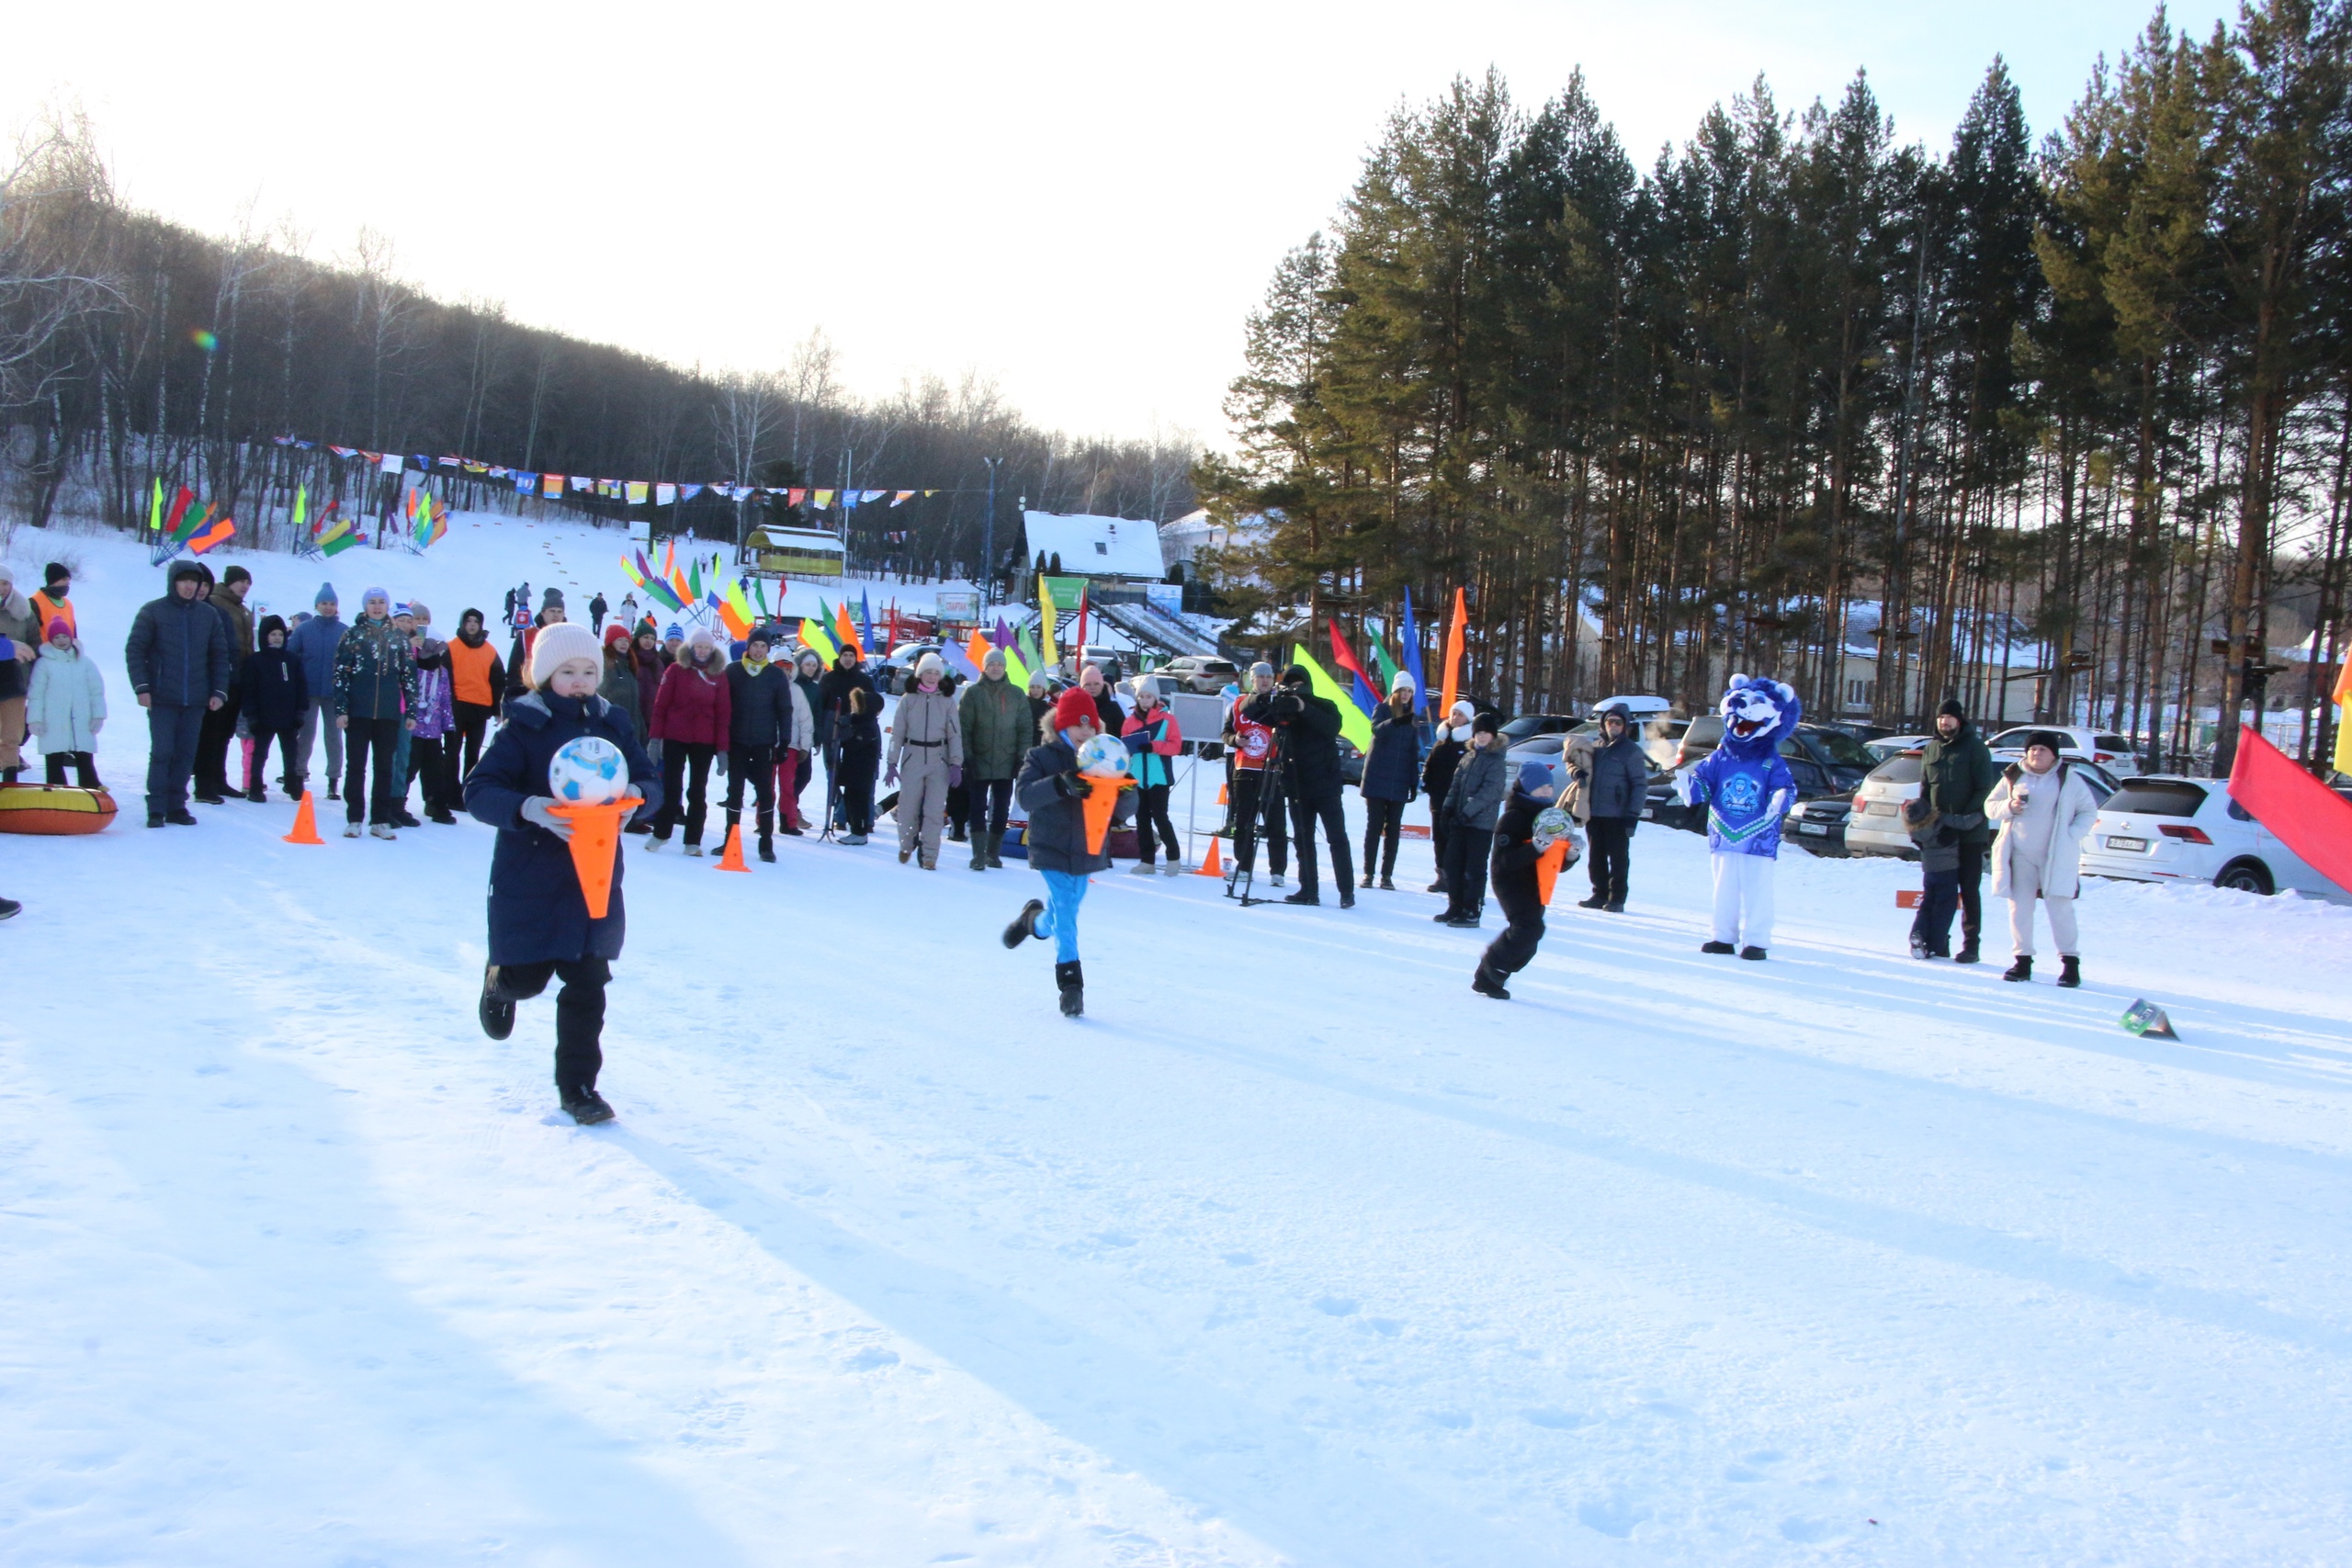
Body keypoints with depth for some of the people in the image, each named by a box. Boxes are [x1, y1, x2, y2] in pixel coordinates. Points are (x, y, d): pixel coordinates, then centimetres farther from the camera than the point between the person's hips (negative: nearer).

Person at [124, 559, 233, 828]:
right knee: (161, 752, -5)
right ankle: (156, 808, 0)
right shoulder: (152, 611, 1)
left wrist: (219, 691, 3)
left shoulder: (209, 614, 9)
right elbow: (134, 650, -1)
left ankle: (176, 806, 13)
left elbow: (220, 655, 12)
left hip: (195, 700, 3)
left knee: (186, 754, 5)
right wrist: (142, 687, -10)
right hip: (162, 698, -3)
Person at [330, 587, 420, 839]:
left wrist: (411, 711, 5)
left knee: (385, 767, 5)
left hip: (389, 714, 2)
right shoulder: (353, 635, 3)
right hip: (358, 712, -2)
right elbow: (341, 674, -1)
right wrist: (341, 709, -8)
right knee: (355, 765, 2)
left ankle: (381, 820, 10)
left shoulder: (399, 638, 9)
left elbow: (409, 676, 10)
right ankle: (354, 818, 7)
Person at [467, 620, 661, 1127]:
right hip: (529, 880, -3)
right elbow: (478, 790, -13)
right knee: (527, 978, 5)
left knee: (587, 984, 2)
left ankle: (578, 1085, 14)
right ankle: (499, 981, 43)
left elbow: (651, 782, 7)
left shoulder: (611, 725, 5)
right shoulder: (524, 727, -7)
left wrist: (638, 795, -17)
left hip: (595, 876, 3)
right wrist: (528, 808, -31)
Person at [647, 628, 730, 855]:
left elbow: (723, 713, 3)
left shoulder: (719, 675, 4)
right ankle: (660, 833, 14)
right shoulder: (676, 671, 0)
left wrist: (722, 747, -2)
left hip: (704, 741, 1)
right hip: (675, 738, -1)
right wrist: (656, 736, -6)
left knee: (698, 790, 6)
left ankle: (693, 841, 10)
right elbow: (660, 704, 0)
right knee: (670, 785, 3)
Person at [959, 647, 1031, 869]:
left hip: (1006, 764, 2)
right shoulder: (973, 693, 0)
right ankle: (979, 855, -4)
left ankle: (993, 853, 17)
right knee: (978, 809, -4)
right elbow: (963, 727, -2)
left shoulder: (1016, 695, 5)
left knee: (1002, 810, 6)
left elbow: (1026, 728, 6)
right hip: (979, 763, -2)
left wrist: (1023, 758, -2)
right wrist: (967, 757, -10)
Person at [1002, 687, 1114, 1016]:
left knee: (1063, 911, 15)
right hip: (1053, 851, -4)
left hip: (1087, 851, 4)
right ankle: (1070, 981, -1)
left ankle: (1034, 920, 48)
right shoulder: (1042, 758, -4)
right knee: (1065, 914, -8)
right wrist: (1060, 784, -35)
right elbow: (1025, 796, -20)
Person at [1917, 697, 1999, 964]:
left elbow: (1985, 789, -9)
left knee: (1969, 889, -1)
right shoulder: (1931, 749, 11)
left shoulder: (1975, 747, -4)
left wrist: (1968, 817, -18)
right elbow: (1924, 788, 15)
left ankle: (1971, 945, 4)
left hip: (1970, 832, -5)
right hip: (1940, 830, 5)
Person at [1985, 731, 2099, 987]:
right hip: (2020, 855, 3)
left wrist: (2070, 836, -9)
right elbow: (1990, 806, 12)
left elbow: (2089, 812, 4)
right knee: (2019, 907, 3)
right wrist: (2009, 806, -9)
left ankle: (2070, 961, 1)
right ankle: (2023, 960, 10)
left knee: (2060, 908, -7)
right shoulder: (2013, 777, 10)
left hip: (2056, 856, -3)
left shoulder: (2069, 779, 3)